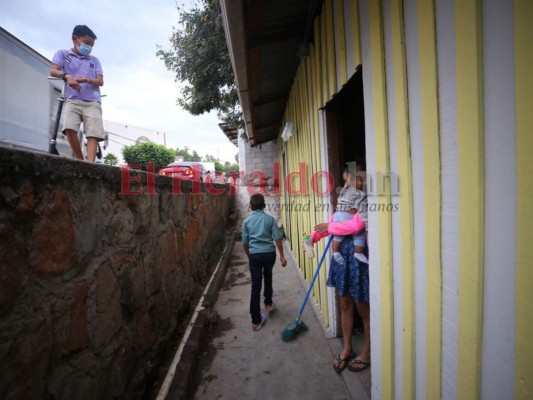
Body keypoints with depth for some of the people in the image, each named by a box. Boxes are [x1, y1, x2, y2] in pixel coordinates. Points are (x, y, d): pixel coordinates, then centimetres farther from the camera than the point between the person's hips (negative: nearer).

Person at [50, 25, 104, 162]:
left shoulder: (94, 60, 22)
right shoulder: (62, 54, 18)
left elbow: (100, 81, 9)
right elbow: (53, 71, 2)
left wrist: (86, 80, -12)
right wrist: (67, 76, -20)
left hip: (92, 102, 1)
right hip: (73, 100, -1)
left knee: (93, 134, -18)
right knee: (69, 128, -24)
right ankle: (80, 160, -13)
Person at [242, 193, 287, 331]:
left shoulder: (247, 221, 2)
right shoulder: (270, 219, 1)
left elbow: (245, 242, 5)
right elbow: (277, 238, -6)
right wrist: (282, 256, -1)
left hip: (255, 255, -1)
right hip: (269, 253, 1)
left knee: (255, 286, 1)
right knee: (268, 276, 28)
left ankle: (256, 321, 3)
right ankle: (268, 303, 43)